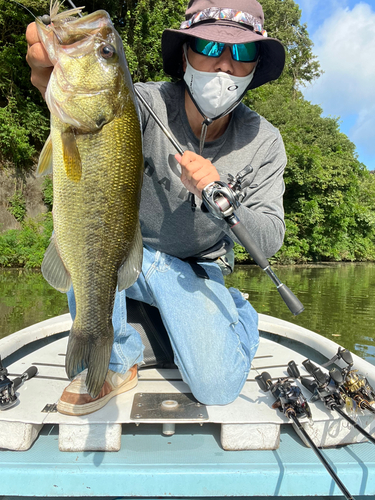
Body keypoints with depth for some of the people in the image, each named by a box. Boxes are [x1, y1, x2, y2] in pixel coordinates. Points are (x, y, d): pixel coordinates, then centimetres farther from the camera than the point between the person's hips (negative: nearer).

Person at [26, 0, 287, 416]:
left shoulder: (264, 142, -12)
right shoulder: (150, 104, -17)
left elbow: (271, 240, -15)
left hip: (196, 271, 0)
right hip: (125, 254, 1)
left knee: (216, 387, -18)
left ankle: (238, 310, 18)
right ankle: (115, 362, -11)